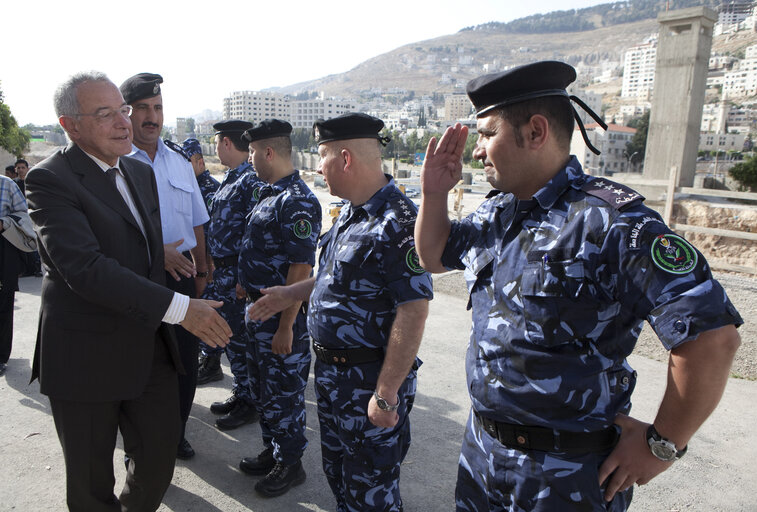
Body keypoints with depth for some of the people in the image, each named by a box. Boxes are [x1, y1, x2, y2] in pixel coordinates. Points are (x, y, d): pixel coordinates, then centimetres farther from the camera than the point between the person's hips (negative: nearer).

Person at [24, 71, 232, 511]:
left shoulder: (142, 173, 10)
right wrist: (178, 308, -30)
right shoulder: (50, 180, -15)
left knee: (160, 457, 17)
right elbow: (85, 268, -27)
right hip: (85, 357, -6)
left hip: (151, 347, 6)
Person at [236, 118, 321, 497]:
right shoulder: (270, 194, 9)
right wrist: (248, 284, 18)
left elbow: (301, 269, -25)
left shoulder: (297, 202, -21)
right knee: (261, 388, 21)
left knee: (283, 393, 6)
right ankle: (271, 452, 39)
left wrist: (286, 327, -24)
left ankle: (290, 464, 26)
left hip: (282, 315, -10)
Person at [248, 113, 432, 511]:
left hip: (370, 379, -9)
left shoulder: (397, 222, -24)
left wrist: (386, 395, -25)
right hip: (331, 373, 9)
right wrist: (287, 295, 20)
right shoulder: (349, 213, 7)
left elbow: (413, 312, -27)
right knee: (337, 474, 25)